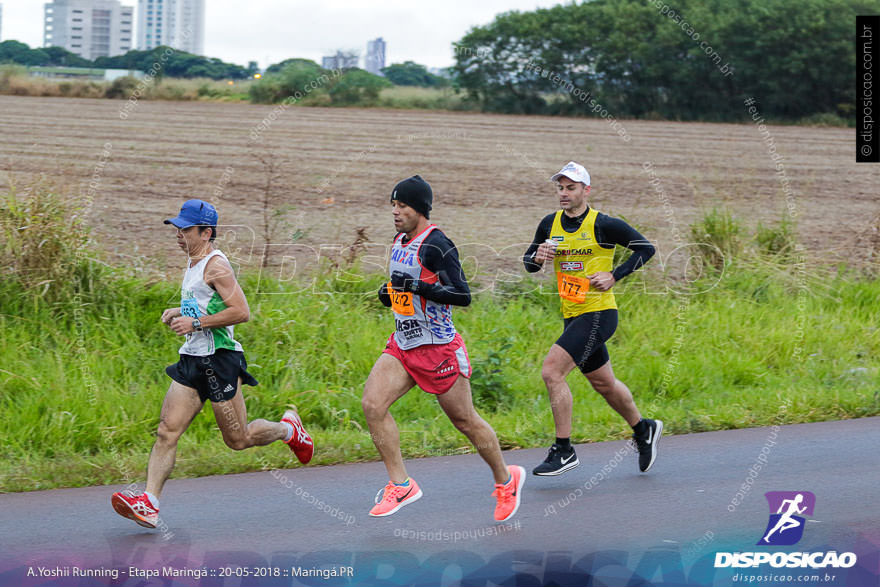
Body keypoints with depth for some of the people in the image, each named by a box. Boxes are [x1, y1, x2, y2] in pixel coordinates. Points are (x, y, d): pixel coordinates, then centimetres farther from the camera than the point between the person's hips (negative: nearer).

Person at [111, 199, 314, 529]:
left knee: (238, 440, 3)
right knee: (167, 431, -6)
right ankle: (149, 504, -13)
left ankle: (288, 428, 30)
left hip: (219, 360, -9)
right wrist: (179, 313, 13)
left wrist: (195, 322, -21)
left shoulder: (216, 265, -14)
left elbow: (241, 312, -22)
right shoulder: (193, 264, 15)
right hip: (192, 360, 9)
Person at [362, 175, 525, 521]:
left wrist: (419, 287, -29)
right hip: (403, 343, 8)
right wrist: (390, 295, 6)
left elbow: (462, 296, -21)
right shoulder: (400, 242, 10)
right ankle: (401, 485, -5)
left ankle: (506, 480, 26)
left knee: (465, 420, 5)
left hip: (438, 347, -8)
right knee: (372, 405, -11)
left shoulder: (435, 244, -16)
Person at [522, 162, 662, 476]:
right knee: (603, 383, 19)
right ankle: (644, 429, 42)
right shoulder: (550, 224, 6)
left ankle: (563, 450, -11)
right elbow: (528, 261, 16)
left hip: (599, 312, -7)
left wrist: (614, 276, -14)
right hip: (572, 316, 7)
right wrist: (537, 258, -7)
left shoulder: (603, 225, -11)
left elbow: (645, 248, -5)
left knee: (551, 371, -18)